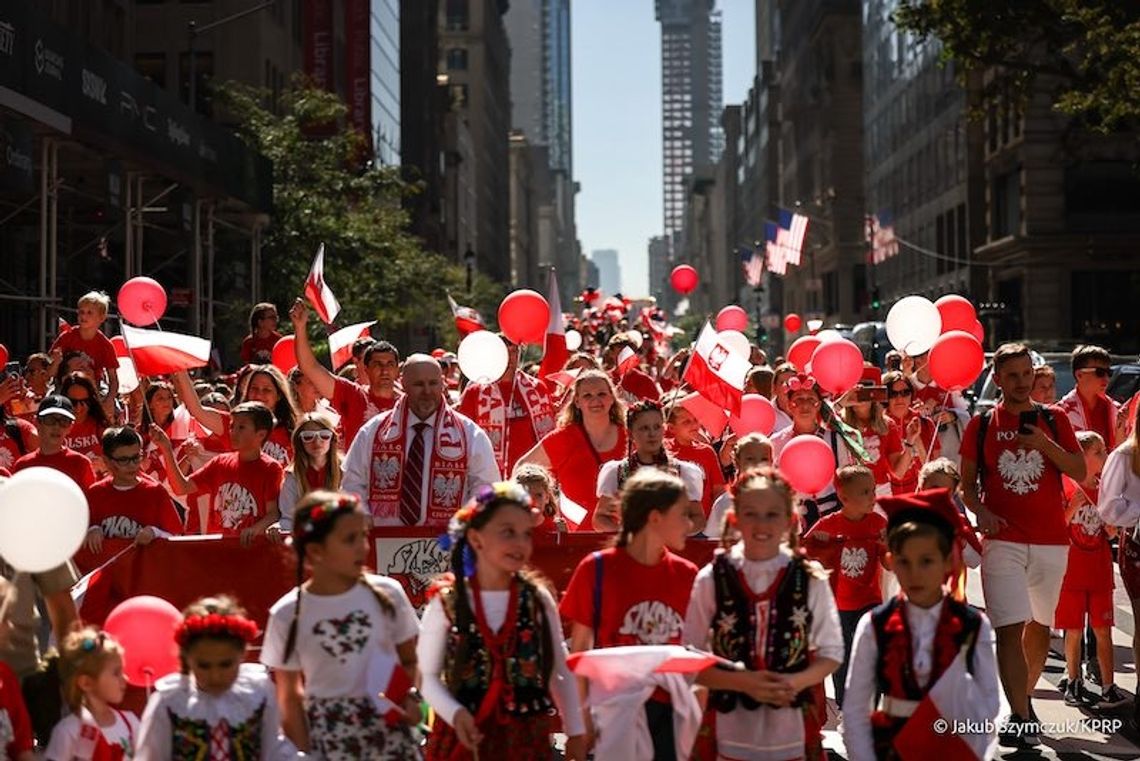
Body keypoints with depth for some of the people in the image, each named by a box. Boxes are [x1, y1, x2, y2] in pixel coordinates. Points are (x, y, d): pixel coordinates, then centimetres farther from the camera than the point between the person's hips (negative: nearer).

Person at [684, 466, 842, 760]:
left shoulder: (810, 579, -2)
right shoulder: (711, 579, -5)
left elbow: (831, 652, 5)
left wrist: (797, 681, -12)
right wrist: (742, 682, -16)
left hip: (794, 733, 1)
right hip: (730, 733, -1)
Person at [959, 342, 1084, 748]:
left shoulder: (1054, 419, 8)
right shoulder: (981, 424, 5)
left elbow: (1080, 472, 1)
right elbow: (966, 483, 7)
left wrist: (1045, 444, -12)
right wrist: (980, 511, -12)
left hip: (1051, 539, 2)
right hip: (1003, 539, -2)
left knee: (1040, 624, 13)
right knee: (1009, 628, -12)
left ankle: (1023, 698, 32)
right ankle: (1021, 718, -13)